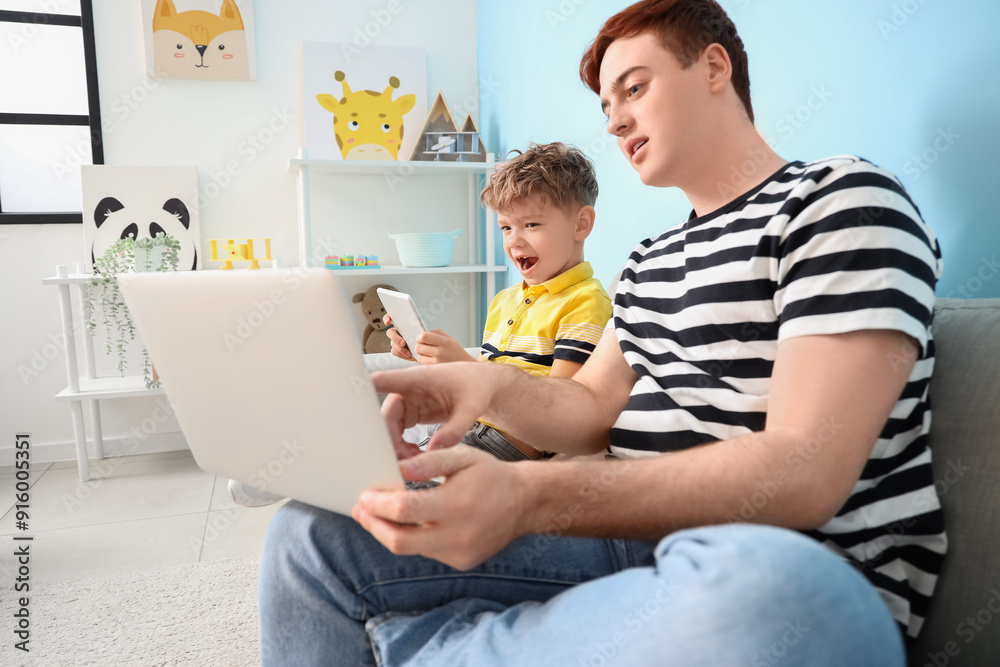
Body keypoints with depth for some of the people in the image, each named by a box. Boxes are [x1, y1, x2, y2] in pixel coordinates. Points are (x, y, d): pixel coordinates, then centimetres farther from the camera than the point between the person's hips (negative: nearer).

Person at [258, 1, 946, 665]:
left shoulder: (845, 202, -5)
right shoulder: (651, 261, 19)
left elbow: (804, 473, -17)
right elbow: (593, 412, 14)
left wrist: (528, 496, -27)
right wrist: (490, 385, -9)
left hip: (806, 578, -4)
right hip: (640, 545, 5)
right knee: (315, 531, -9)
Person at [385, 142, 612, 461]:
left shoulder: (585, 301, -9)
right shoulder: (503, 300, 19)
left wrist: (464, 365, -25)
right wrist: (423, 353, 7)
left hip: (517, 440, -8)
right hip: (470, 426, 8)